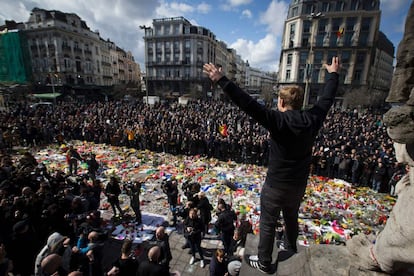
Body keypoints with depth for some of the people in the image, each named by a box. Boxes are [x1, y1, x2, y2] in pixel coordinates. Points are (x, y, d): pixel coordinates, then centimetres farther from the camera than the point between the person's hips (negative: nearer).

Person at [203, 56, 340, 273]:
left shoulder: (279, 121, -26)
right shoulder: (312, 119, -8)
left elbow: (248, 104, -35)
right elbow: (327, 98, 9)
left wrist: (222, 80, -36)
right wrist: (333, 73, 26)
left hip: (276, 185, -6)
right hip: (299, 184, 7)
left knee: (267, 224, 14)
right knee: (292, 218, 30)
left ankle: (264, 263, 33)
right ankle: (293, 251, 55)